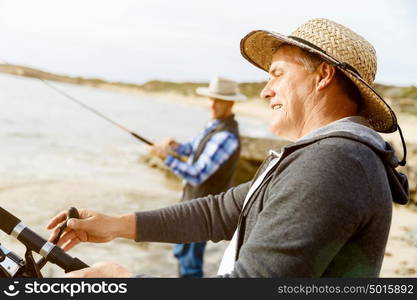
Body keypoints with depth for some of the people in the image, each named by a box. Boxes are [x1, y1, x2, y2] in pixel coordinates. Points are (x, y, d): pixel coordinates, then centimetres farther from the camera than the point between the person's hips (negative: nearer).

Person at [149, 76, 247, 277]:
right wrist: (176, 146, -6)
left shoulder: (226, 136, -25)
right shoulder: (215, 125, 4)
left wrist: (168, 157, -28)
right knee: (182, 252, 24)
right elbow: (193, 148, 15)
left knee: (190, 259, -1)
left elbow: (197, 175, -28)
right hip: (193, 198, 10)